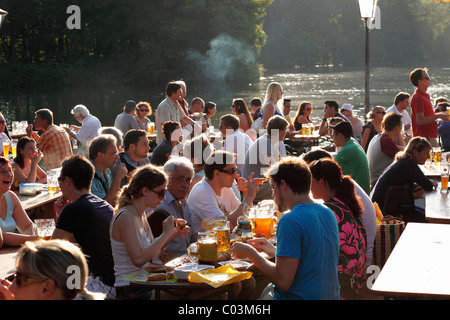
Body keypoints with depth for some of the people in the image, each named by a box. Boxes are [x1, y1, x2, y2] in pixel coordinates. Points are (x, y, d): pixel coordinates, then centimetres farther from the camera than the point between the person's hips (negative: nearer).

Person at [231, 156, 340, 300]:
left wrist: (250, 253, -9)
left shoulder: (290, 221, -19)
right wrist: (274, 250, 24)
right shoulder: (328, 213, 7)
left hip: (298, 296, -8)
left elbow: (283, 281, -22)